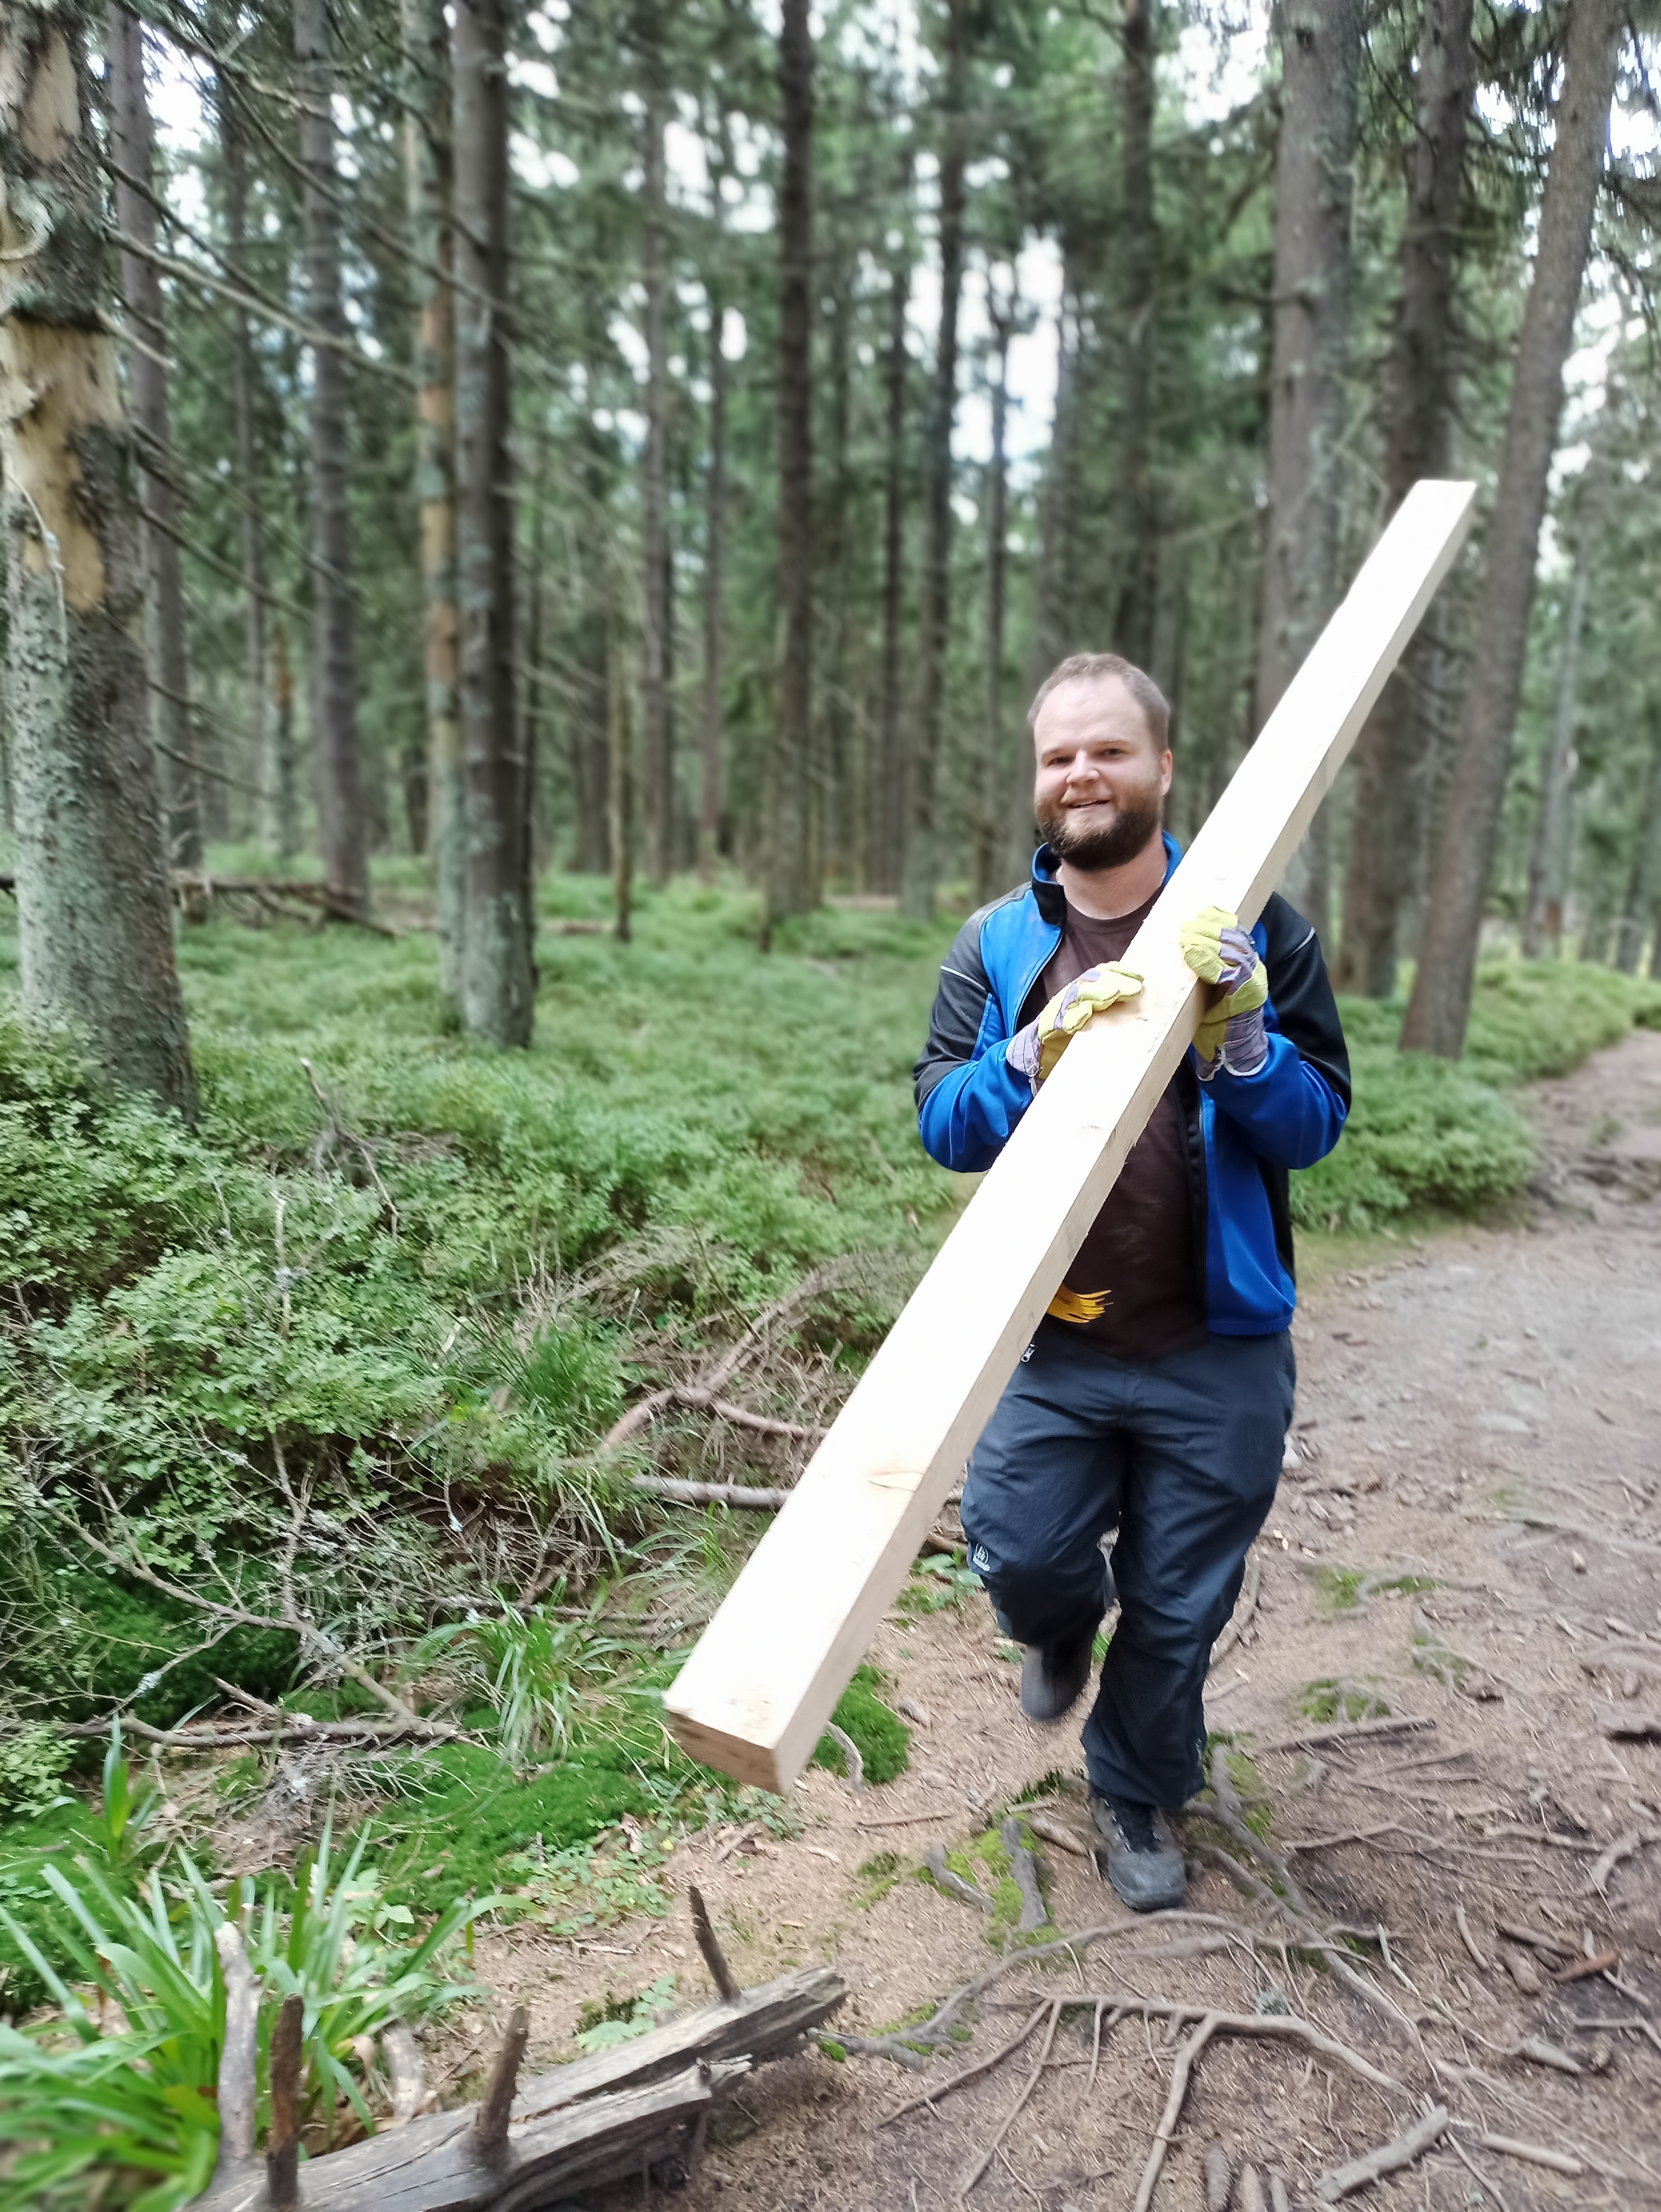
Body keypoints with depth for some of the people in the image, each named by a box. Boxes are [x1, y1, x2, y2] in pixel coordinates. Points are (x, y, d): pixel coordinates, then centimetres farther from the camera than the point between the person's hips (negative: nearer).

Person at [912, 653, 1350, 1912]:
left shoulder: (1253, 930, -3)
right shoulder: (996, 944, 1)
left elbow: (1317, 1124, -5)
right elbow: (943, 1125, -8)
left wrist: (1239, 1042, -25)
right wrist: (1034, 1054, -27)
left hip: (1218, 1352, 0)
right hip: (1050, 1344, 1)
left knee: (1178, 1610, 12)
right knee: (1022, 1558, -3)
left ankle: (1139, 1794, 43)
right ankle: (1068, 1628, 37)